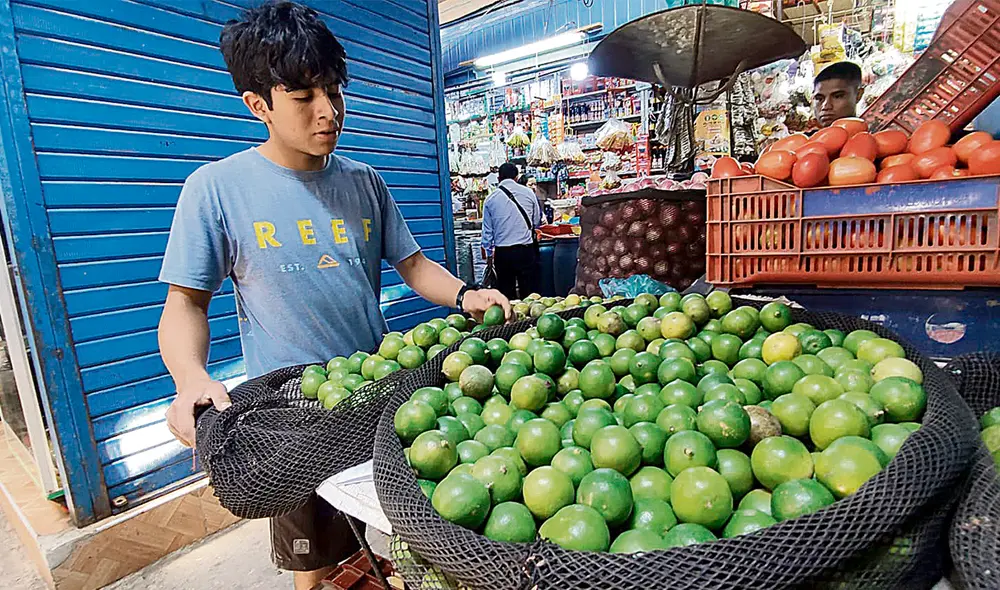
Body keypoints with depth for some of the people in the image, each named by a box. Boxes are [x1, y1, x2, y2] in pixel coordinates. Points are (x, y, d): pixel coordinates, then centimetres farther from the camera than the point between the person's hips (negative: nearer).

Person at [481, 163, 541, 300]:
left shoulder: (490, 199, 2)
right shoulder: (528, 193, 0)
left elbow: (487, 230, 7)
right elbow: (537, 222, 8)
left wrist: (488, 253, 19)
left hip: (502, 252, 1)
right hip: (525, 250, -1)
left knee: (506, 294, 10)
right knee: (530, 293, 6)